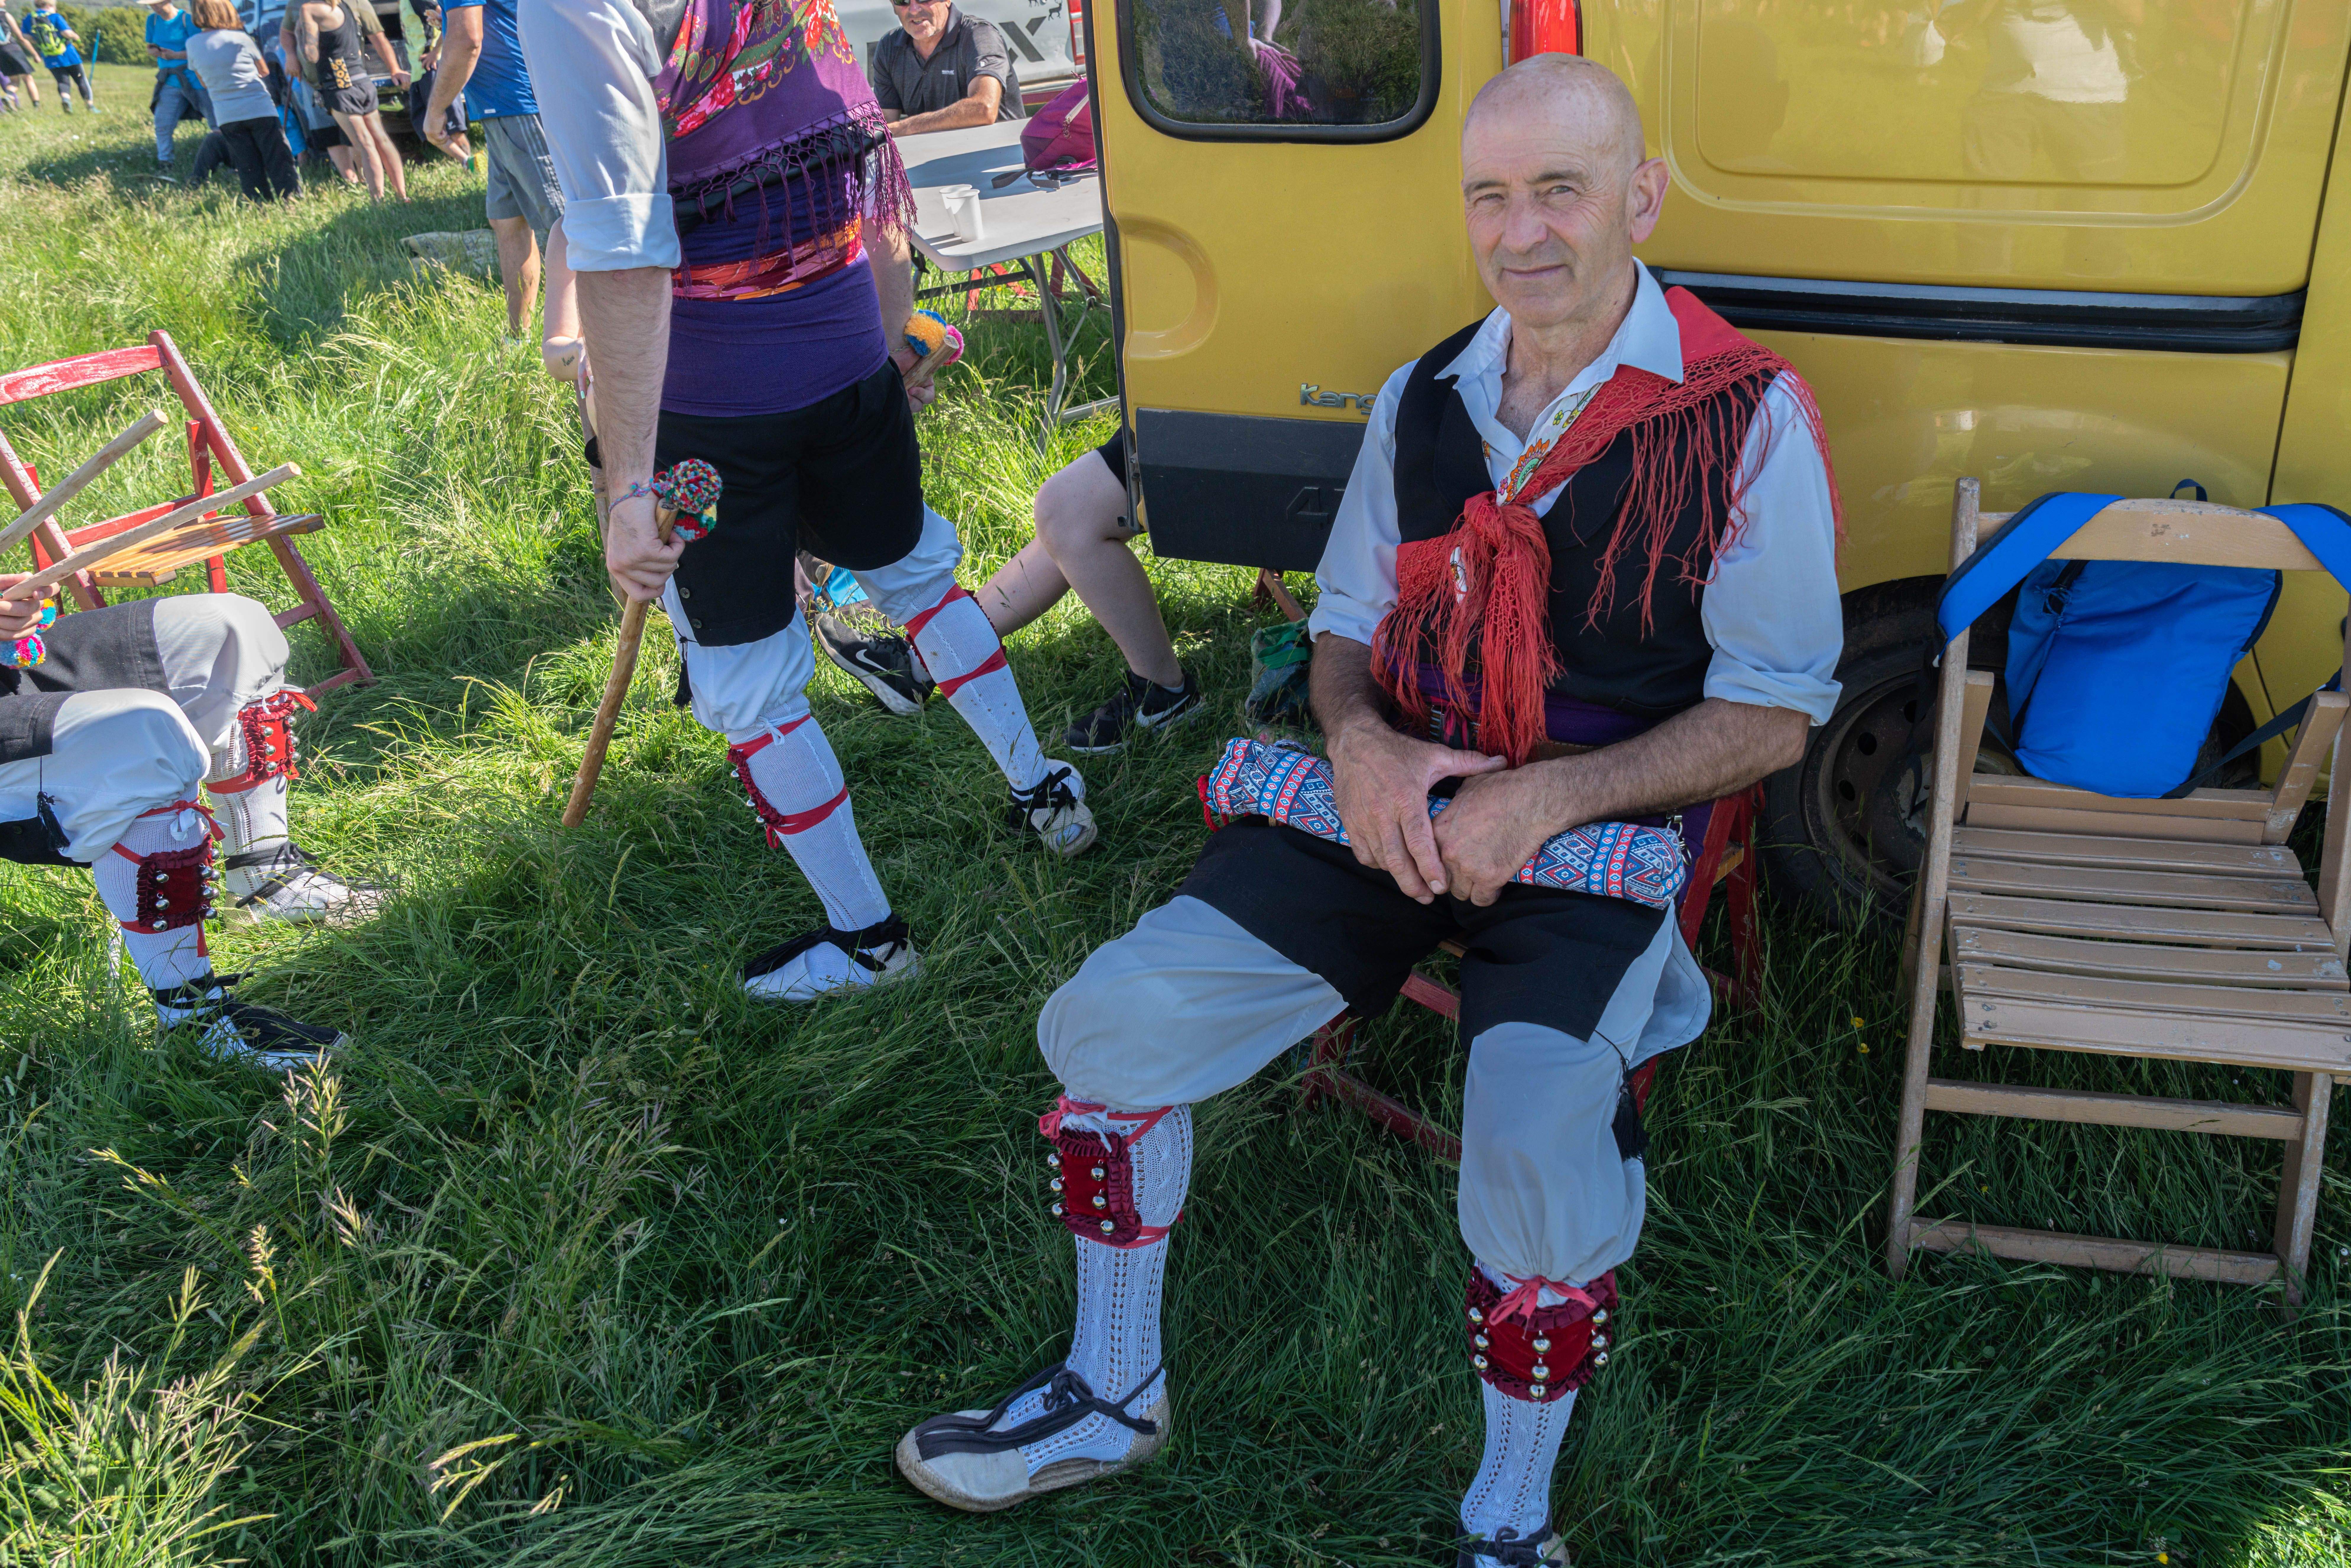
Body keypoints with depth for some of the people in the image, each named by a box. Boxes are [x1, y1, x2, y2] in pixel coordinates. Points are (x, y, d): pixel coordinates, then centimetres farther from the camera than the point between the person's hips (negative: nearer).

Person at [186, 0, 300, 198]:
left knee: (248, 169, 7)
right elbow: (265, 72, 7)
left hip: (226, 116, 3)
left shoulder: (192, 45, 3)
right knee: (279, 162, 0)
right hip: (260, 111, -3)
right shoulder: (240, 39, -7)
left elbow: (205, 83, 15)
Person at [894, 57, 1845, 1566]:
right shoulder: (1425, 397, 10)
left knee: (1541, 1162, -30)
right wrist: (1361, 742, -8)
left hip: (1598, 833, -5)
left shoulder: (1749, 415, -8)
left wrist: (1549, 796, -18)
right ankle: (1112, 1394, 15)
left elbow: (1775, 710, -6)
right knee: (1112, 1023, -8)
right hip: (1390, 802, 5)